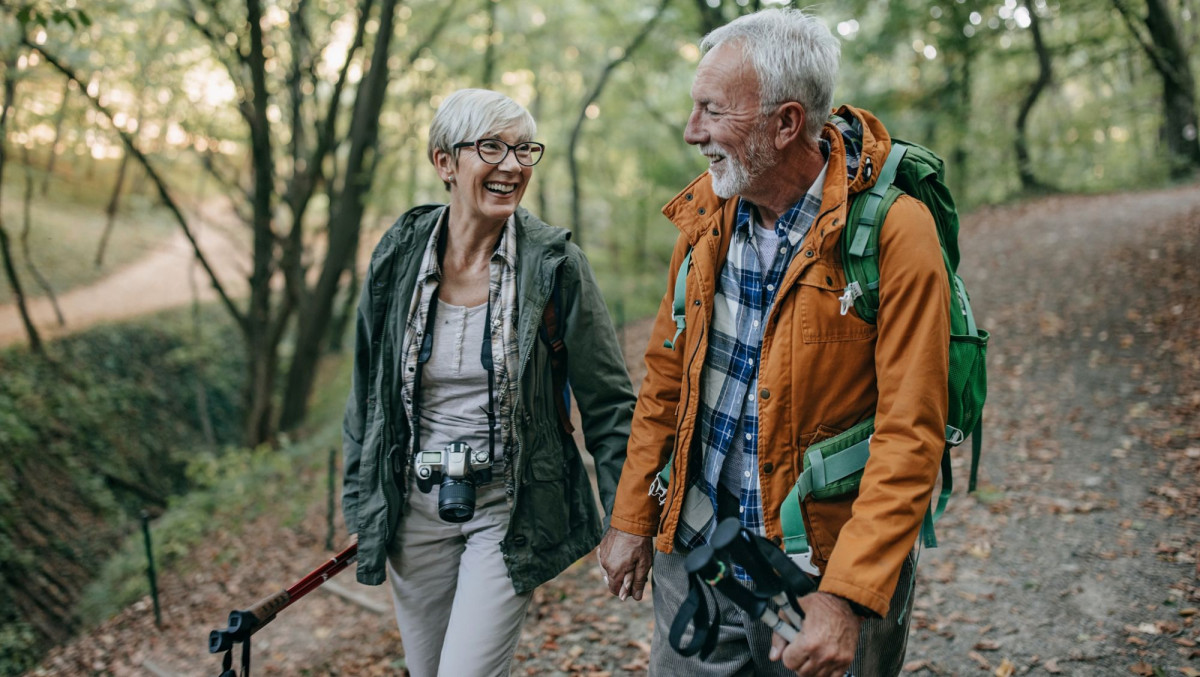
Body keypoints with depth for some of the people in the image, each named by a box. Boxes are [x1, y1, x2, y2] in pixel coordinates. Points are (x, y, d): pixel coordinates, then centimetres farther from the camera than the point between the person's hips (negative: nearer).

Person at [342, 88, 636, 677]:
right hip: (415, 506, 4)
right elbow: (368, 390, 8)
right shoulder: (399, 257, -3)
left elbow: (608, 404, -6)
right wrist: (362, 507, 10)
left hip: (508, 511, -3)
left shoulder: (555, 263, -11)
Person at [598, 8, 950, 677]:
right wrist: (632, 519, 11)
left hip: (824, 566, -4)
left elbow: (910, 436, -19)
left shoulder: (894, 231, -17)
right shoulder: (707, 215, 1)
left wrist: (848, 597, -24)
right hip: (695, 548, 5)